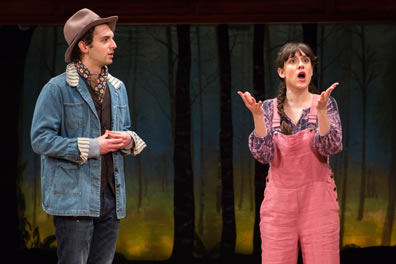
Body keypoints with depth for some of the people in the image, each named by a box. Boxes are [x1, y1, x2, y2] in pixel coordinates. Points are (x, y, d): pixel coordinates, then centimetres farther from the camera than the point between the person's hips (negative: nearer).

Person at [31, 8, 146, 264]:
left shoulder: (117, 88, 14)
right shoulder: (58, 89, -7)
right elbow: (40, 139, -11)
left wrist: (128, 140, -1)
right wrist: (91, 148, -16)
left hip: (111, 197, 6)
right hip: (75, 199, -6)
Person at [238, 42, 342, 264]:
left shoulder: (325, 103, 0)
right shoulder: (269, 108, 3)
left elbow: (331, 148, -12)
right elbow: (263, 155, -7)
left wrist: (321, 110, -26)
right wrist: (257, 116, -20)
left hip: (317, 201, -1)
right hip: (279, 203, 1)